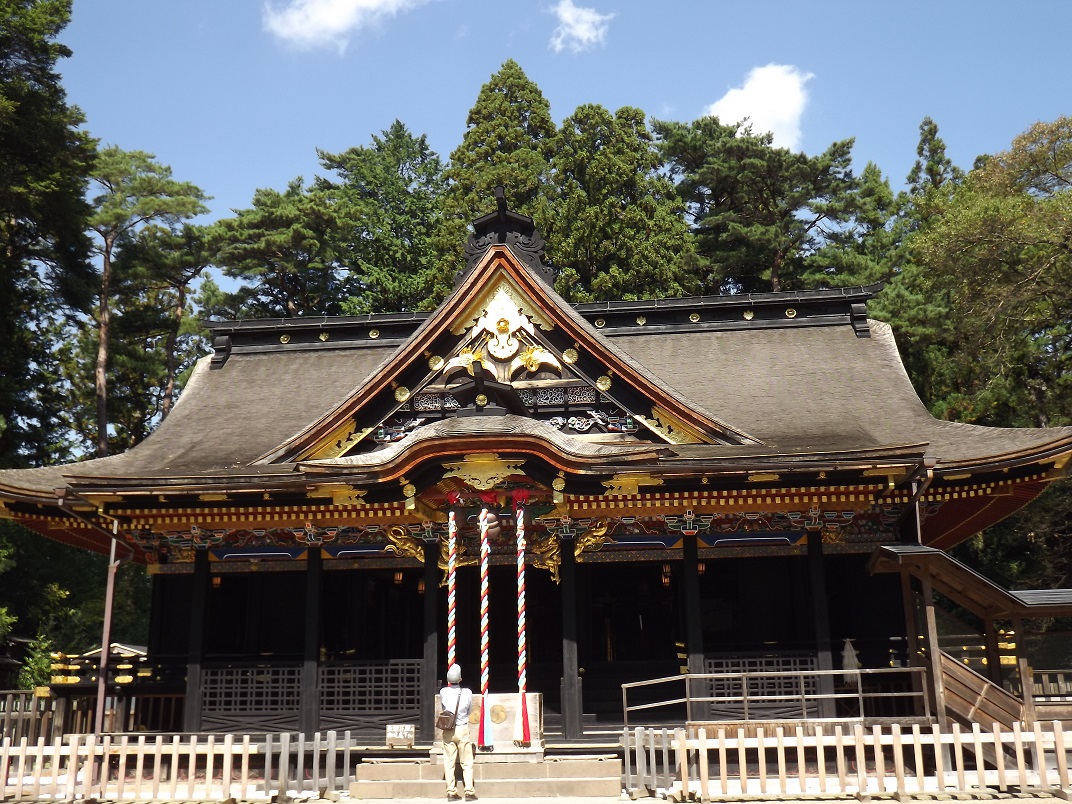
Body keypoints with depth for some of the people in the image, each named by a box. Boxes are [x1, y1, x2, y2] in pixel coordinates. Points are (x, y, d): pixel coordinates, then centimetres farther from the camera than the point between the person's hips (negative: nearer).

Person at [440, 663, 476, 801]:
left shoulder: (443, 692, -7)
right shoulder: (467, 692, -10)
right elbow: (470, 711, 4)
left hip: (447, 731, 2)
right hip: (462, 729, -1)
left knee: (449, 763, 7)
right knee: (467, 763, 6)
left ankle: (451, 792, 8)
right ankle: (469, 792, 4)